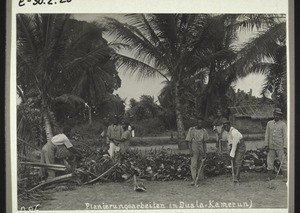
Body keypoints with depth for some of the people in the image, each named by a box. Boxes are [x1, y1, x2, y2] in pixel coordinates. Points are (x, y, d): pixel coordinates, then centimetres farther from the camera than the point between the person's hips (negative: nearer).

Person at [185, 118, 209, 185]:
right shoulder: (191, 130, -4)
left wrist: (205, 152, 2)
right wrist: (190, 150, -12)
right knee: (193, 164, -12)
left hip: (201, 150, 3)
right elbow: (189, 141, -3)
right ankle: (194, 180, -17)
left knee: (200, 165, 8)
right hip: (194, 150, -3)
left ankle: (201, 178, 19)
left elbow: (204, 142, 6)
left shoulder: (204, 131, 4)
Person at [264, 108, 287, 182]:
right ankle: (269, 176, 11)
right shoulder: (269, 123, 9)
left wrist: (285, 147, -10)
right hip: (271, 147, 3)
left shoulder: (283, 124, 0)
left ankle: (285, 177, -1)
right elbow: (267, 135, 8)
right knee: (270, 162, 3)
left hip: (280, 147, -3)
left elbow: (285, 136, -3)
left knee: (283, 162, -4)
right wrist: (266, 145, 0)